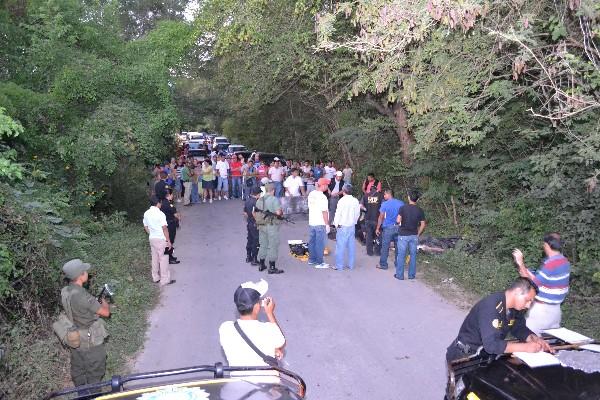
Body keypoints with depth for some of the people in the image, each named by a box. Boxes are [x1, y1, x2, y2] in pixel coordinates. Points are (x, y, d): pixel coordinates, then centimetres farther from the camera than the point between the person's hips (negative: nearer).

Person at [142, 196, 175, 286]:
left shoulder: (146, 213, 2)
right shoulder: (160, 214, -19)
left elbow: (146, 227, 11)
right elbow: (165, 229, -17)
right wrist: (168, 241, -11)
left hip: (152, 239, 7)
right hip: (161, 239, -7)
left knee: (155, 258, 17)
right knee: (163, 260, 2)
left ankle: (156, 278, 28)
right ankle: (165, 280, 9)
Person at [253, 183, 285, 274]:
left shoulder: (259, 200, 9)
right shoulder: (274, 199, -12)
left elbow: (253, 213, 11)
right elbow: (278, 212, -22)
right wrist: (282, 213, 0)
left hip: (261, 225, 7)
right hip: (272, 225, -7)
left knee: (263, 245, 17)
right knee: (273, 246, 1)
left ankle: (261, 265, 26)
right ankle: (272, 268, 4)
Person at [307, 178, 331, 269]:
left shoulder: (311, 194, 5)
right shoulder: (322, 197, -19)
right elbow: (324, 212, -19)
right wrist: (327, 224, -13)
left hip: (311, 222, 8)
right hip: (320, 224, -8)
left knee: (312, 242, 16)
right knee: (320, 243, 0)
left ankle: (311, 260, 26)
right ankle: (319, 263, 6)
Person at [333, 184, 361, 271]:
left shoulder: (342, 200, -16)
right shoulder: (356, 201, 1)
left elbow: (338, 214, -13)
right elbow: (357, 214, 8)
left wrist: (336, 224, 0)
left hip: (343, 227, -5)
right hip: (352, 226, 6)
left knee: (340, 246, 2)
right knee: (351, 246, 12)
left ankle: (339, 266, 6)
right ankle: (351, 265, 18)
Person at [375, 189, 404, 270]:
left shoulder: (385, 204, -7)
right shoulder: (401, 203, 3)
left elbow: (381, 217, -5)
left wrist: (377, 228, 3)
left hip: (388, 228, -3)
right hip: (399, 227, 4)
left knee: (385, 247, 6)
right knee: (398, 247, 11)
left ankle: (383, 265, 12)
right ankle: (398, 265, 19)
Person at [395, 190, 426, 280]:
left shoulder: (403, 208, -10)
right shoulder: (419, 210, 0)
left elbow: (398, 220, -15)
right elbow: (423, 224, 1)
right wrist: (418, 234, 12)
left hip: (403, 235, -3)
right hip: (414, 235, 3)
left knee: (401, 255, 5)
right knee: (413, 255, 12)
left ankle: (400, 275, 9)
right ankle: (412, 275, 18)